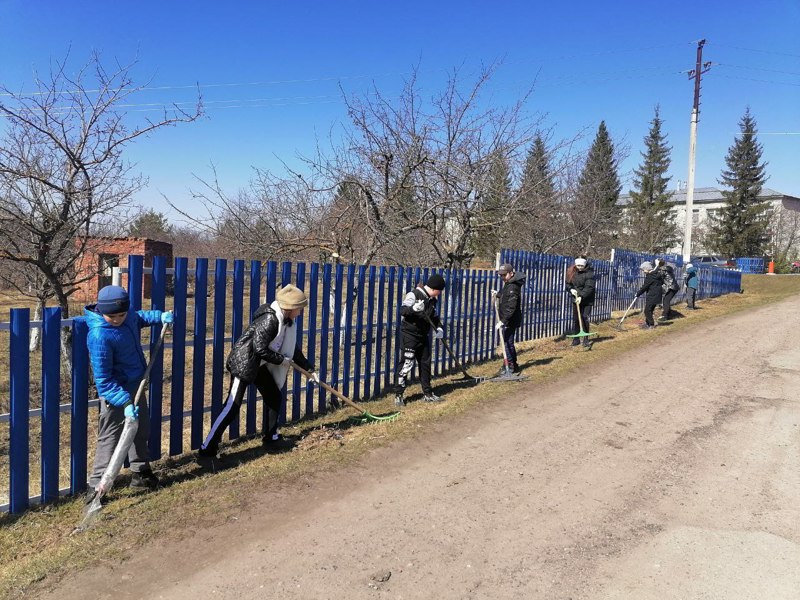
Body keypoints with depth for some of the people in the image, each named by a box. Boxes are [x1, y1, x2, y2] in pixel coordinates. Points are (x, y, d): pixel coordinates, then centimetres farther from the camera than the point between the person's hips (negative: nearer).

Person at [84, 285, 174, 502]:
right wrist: (125, 403, -32)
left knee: (141, 431, 20)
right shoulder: (99, 336, -29)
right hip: (116, 391, -8)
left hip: (136, 384, 8)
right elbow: (103, 380, -27)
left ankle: (140, 472, 37)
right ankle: (96, 486, 9)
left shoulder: (128, 315, -7)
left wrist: (160, 316, 7)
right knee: (110, 438, -2)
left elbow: (139, 318, 22)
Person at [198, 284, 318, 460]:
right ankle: (207, 448, -5)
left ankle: (271, 437, 31)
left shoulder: (288, 321, 4)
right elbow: (260, 349, -27)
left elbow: (292, 349, 14)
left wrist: (310, 368, 14)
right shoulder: (269, 319, -26)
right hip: (243, 363, -9)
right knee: (232, 406, -12)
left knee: (274, 397, 13)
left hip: (259, 365, 9)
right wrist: (281, 360, -14)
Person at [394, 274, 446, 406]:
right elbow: (402, 310, -25)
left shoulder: (432, 299, 9)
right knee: (407, 364, -9)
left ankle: (427, 393, 24)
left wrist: (439, 327, 1)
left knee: (425, 364, 12)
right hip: (410, 335, -8)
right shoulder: (413, 295, -15)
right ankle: (399, 394, 0)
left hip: (423, 336, 8)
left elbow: (434, 316, 19)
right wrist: (413, 308, -45)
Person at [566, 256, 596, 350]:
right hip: (576, 299, 4)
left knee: (585, 318, -7)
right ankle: (576, 339, 16)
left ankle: (586, 340, 4)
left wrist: (581, 296, -31)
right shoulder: (572, 272, 1)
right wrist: (571, 289, -9)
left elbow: (589, 287, -21)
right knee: (575, 319, 5)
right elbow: (568, 283, 11)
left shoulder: (589, 273, -15)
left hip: (587, 300, -4)